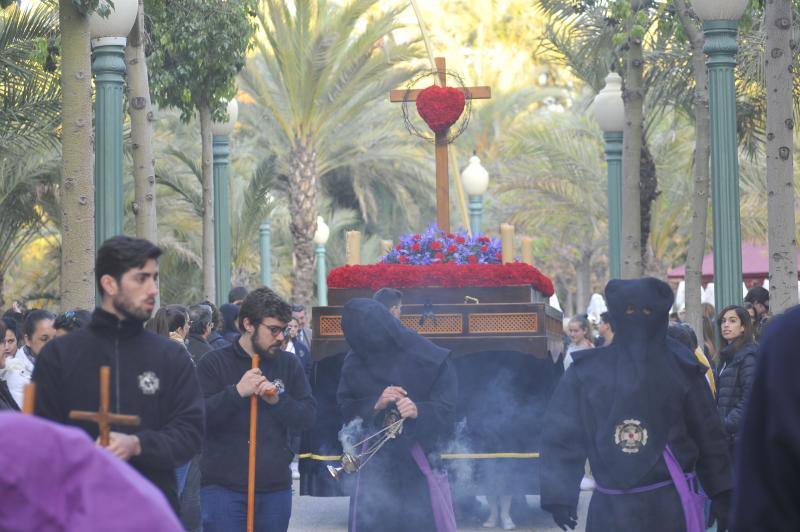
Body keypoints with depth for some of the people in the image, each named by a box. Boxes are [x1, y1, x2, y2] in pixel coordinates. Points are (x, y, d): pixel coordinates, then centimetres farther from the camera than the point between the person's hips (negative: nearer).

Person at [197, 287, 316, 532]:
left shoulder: (289, 364, 11)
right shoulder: (214, 363, 0)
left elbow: (308, 416, 4)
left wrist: (278, 400, -14)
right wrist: (237, 392, -20)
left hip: (275, 487, 4)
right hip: (223, 487, -4)